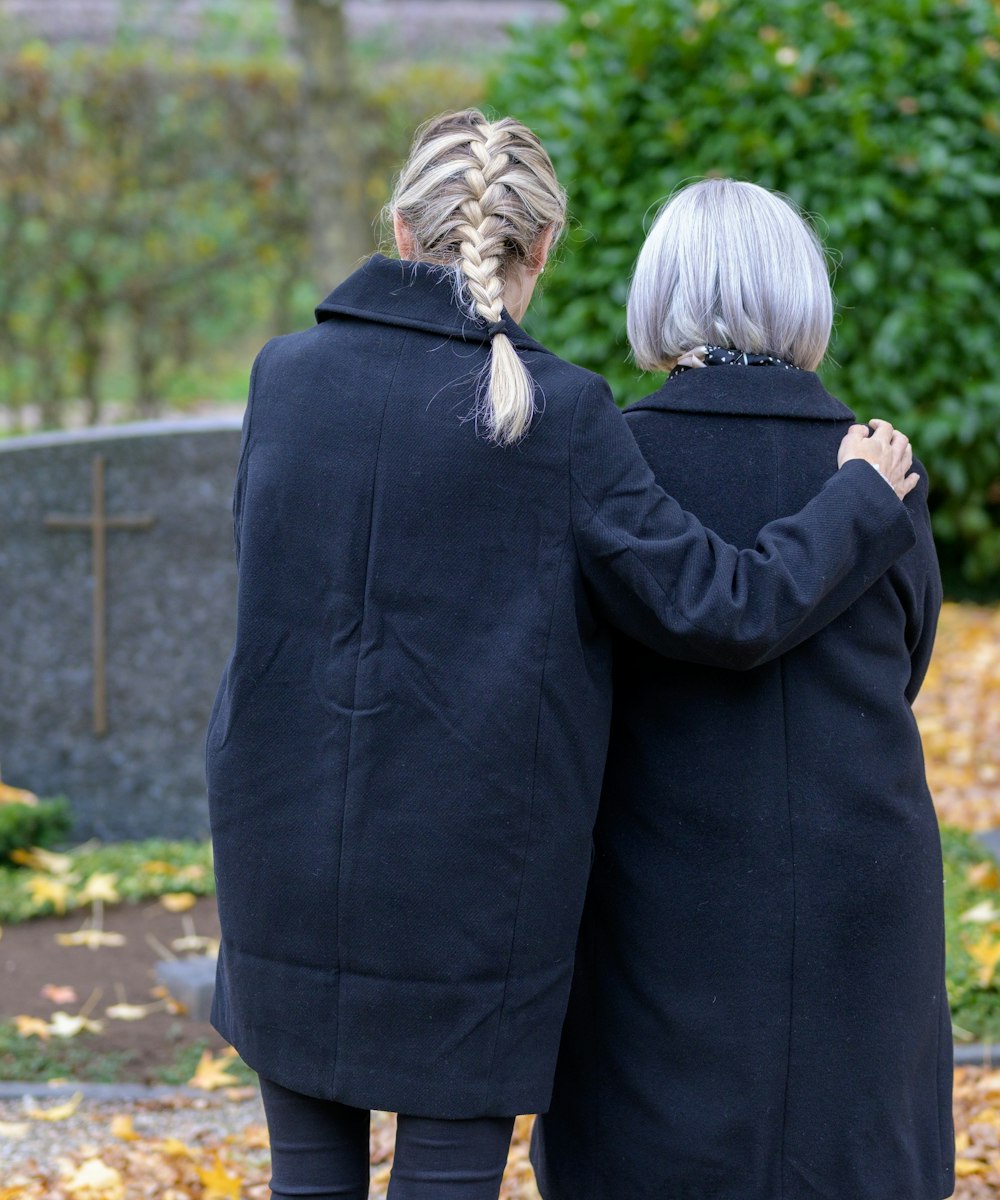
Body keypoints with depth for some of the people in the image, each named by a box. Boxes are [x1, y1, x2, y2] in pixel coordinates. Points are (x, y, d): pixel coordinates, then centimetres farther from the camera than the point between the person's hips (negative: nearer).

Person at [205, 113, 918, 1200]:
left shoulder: (284, 375, -1)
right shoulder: (559, 416, -12)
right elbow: (720, 610, -10)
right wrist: (863, 497, 6)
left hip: (287, 849, 3)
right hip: (470, 869, -3)